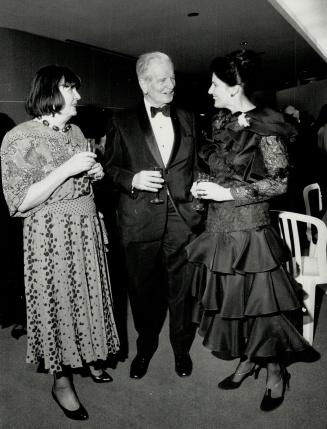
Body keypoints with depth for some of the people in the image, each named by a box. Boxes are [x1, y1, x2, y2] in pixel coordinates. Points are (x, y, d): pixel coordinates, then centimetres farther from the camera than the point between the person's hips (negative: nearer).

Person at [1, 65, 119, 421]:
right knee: (58, 300, 4)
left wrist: (95, 174, 0)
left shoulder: (75, 132, 9)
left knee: (87, 294, 15)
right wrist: (66, 170, -23)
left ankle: (88, 357, 37)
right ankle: (61, 380, 24)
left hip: (86, 230, 7)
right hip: (50, 235, -7)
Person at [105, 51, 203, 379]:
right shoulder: (122, 122, 3)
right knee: (143, 290, 12)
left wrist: (199, 194, 3)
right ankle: (145, 347, 35)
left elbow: (195, 167, 16)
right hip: (140, 220, -1)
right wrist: (132, 179, -14)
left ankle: (182, 348, 32)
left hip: (182, 218, 2)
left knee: (182, 290, 9)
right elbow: (110, 167, 4)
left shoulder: (188, 120, 11)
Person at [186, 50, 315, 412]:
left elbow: (279, 182, -13)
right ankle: (246, 362, 36)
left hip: (249, 232, -7)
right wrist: (205, 187, 1)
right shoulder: (225, 124, 9)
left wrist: (228, 193, -17)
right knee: (230, 300, 15)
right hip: (219, 229, 7)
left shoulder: (263, 127, -12)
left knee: (259, 304, 4)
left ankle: (275, 374, 26)